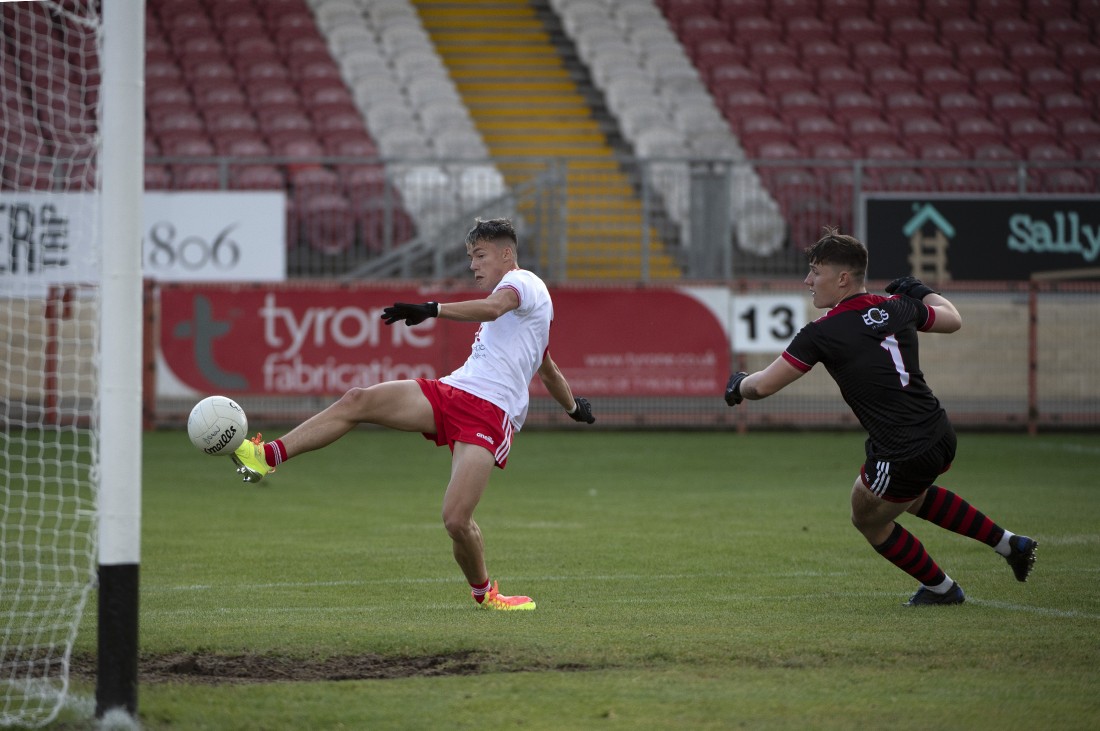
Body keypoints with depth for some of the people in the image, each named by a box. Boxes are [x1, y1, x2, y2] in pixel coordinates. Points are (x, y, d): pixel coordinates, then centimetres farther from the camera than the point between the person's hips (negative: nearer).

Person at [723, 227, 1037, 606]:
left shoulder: (822, 334, -14)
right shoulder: (897, 308, 3)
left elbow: (763, 385, -8)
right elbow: (952, 318, 22)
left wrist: (737, 386, 15)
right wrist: (919, 289, 40)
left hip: (903, 457, -7)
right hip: (940, 434, 7)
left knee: (868, 519, 23)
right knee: (910, 496, 37)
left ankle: (941, 588, 36)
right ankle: (1010, 543, 36)